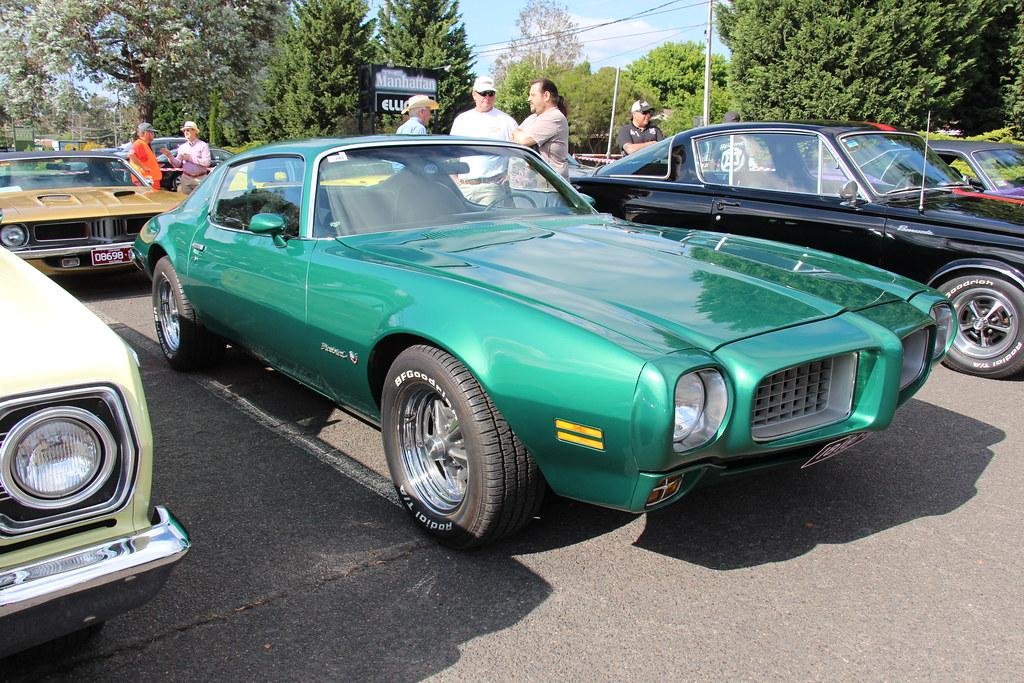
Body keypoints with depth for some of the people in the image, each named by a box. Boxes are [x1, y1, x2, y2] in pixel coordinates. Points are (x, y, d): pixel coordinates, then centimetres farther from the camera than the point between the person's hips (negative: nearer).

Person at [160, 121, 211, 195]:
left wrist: (191, 158, -13)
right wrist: (169, 156, -7)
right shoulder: (182, 147, 13)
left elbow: (207, 162, -13)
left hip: (200, 179, -4)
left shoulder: (203, 145, 0)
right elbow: (177, 164, 10)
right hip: (186, 179, 4)